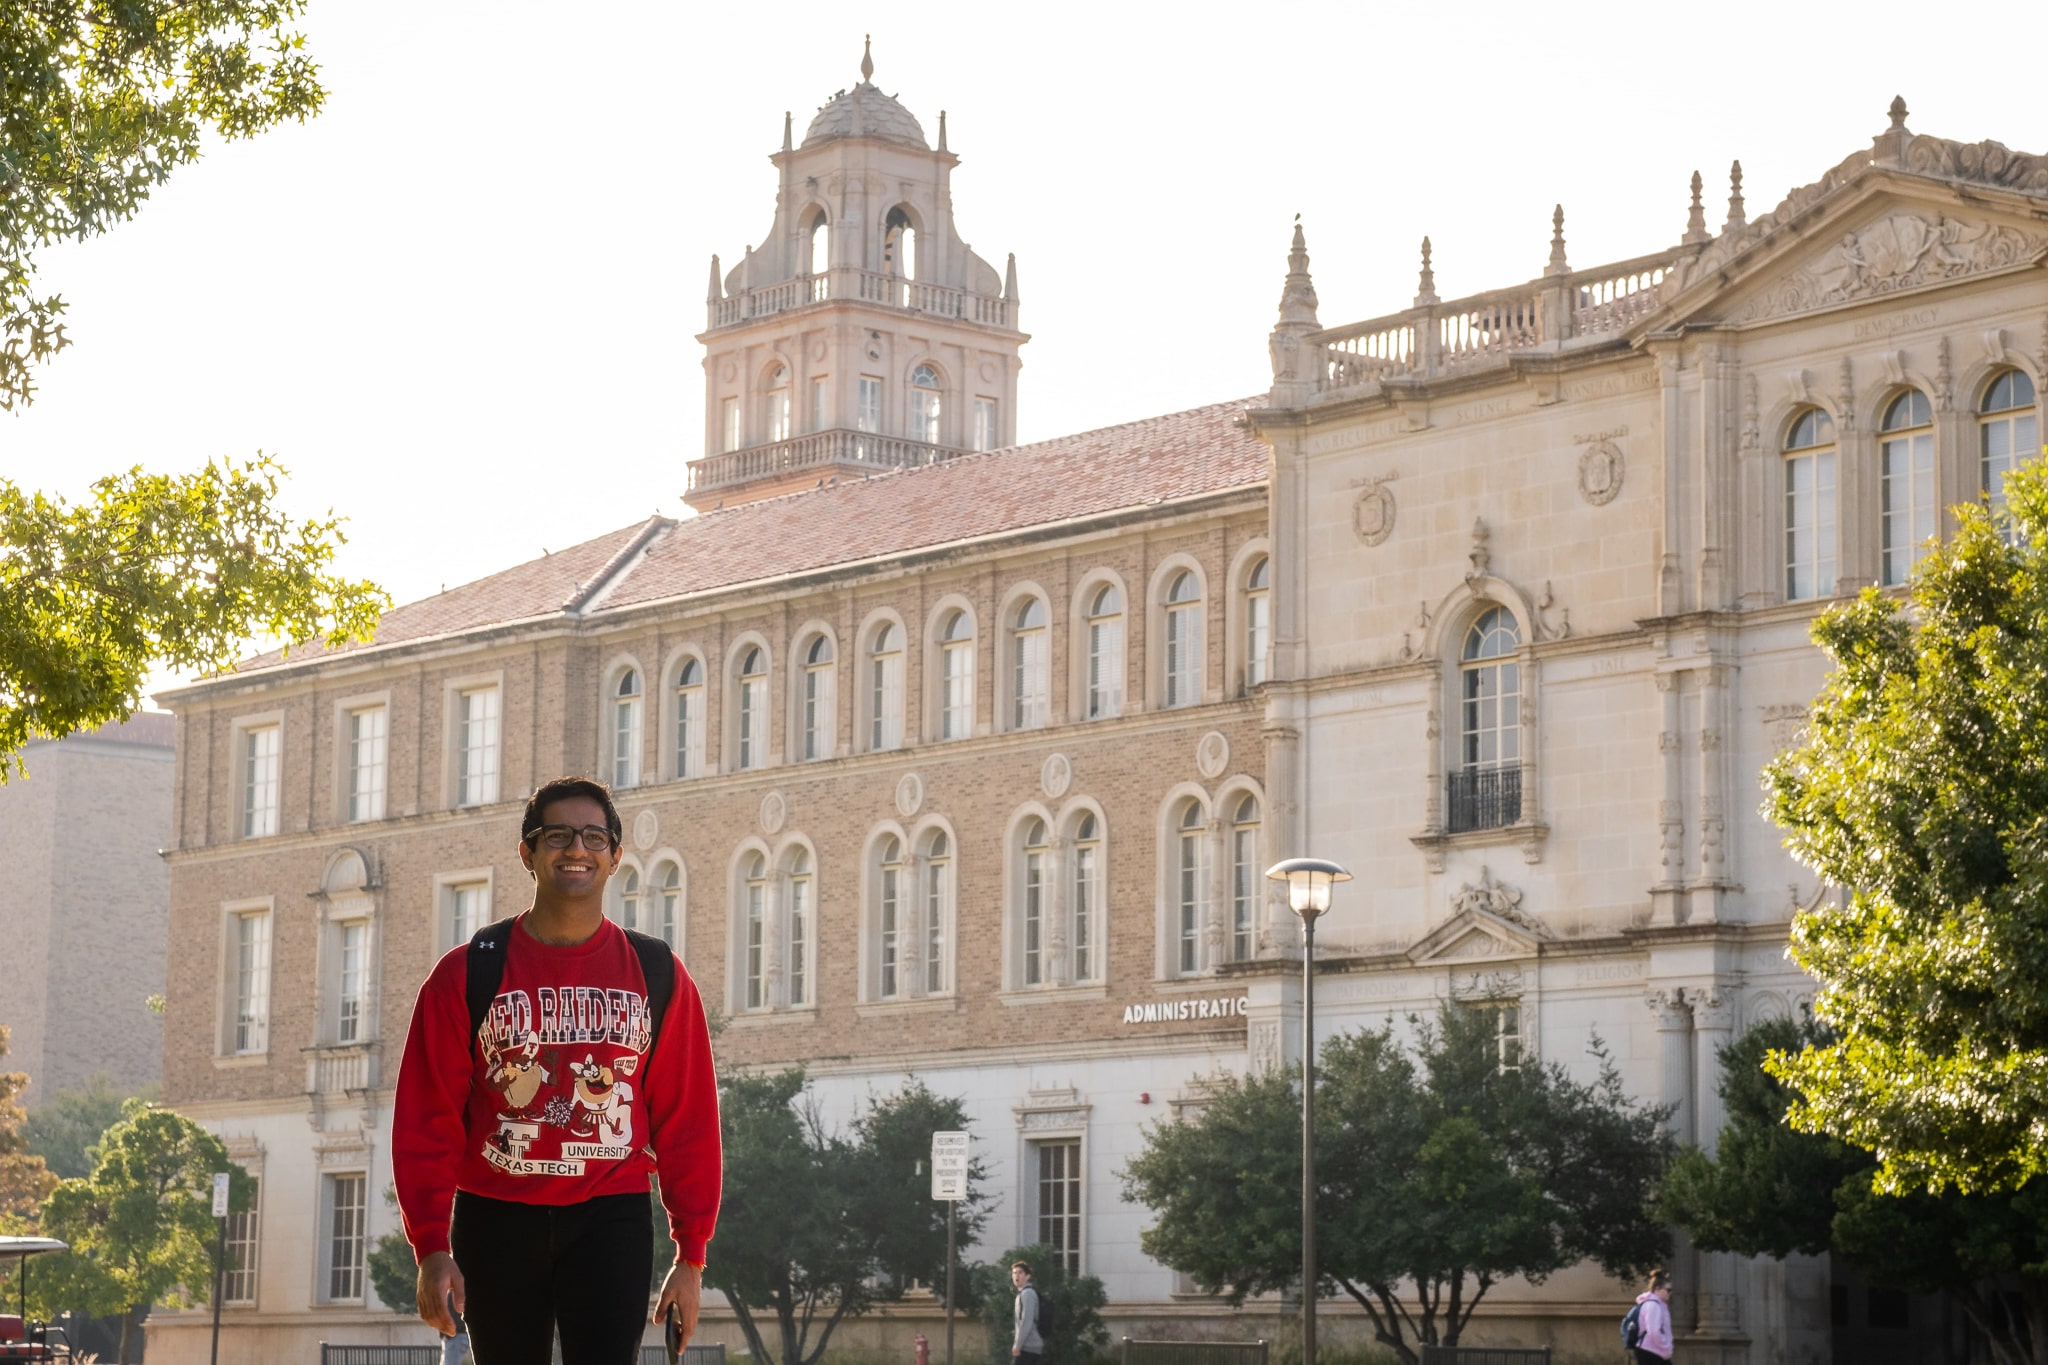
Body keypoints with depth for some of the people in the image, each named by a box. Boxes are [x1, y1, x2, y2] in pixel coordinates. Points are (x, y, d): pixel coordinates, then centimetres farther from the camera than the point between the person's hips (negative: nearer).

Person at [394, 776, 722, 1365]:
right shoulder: (468, 972, 1)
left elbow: (687, 1119, 5)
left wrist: (691, 1254, 1)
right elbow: (427, 1118, -1)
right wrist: (432, 1248, -9)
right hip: (496, 1220, 1)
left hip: (611, 1219, -1)